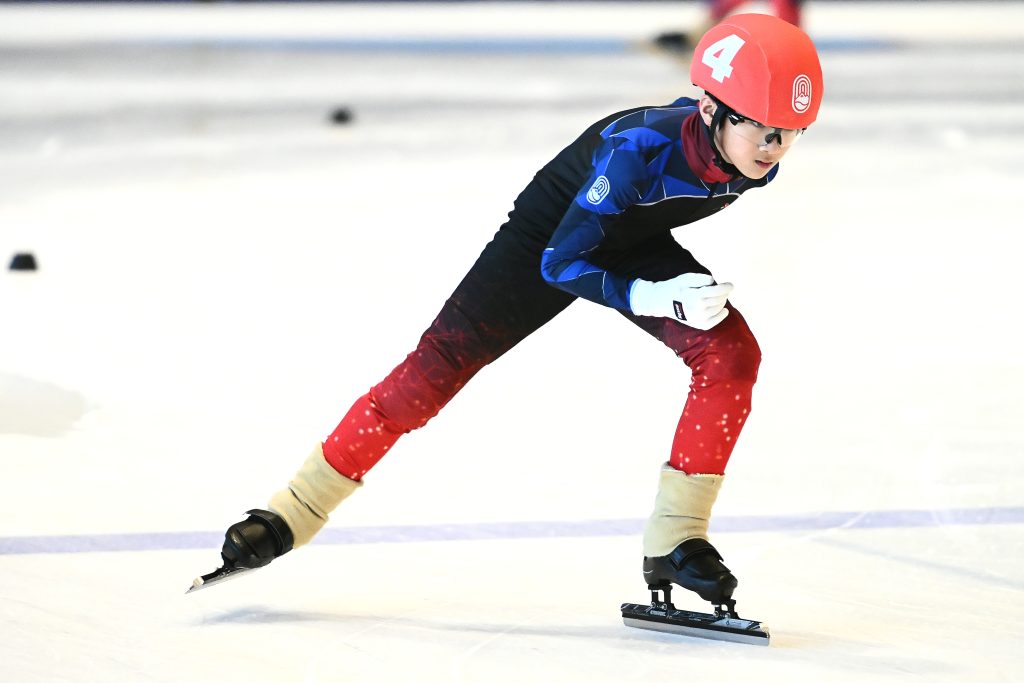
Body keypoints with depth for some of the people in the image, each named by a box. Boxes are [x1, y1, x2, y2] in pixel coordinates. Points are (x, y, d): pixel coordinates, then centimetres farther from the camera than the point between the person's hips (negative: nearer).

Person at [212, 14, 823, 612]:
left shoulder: (755, 159, -23)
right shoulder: (640, 149, -40)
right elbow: (560, 263, -31)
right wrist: (651, 297, -40)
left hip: (636, 242, 5)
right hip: (556, 231, -5)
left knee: (732, 352, -18)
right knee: (443, 361, -8)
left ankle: (674, 543, -12)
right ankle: (294, 513, 1)